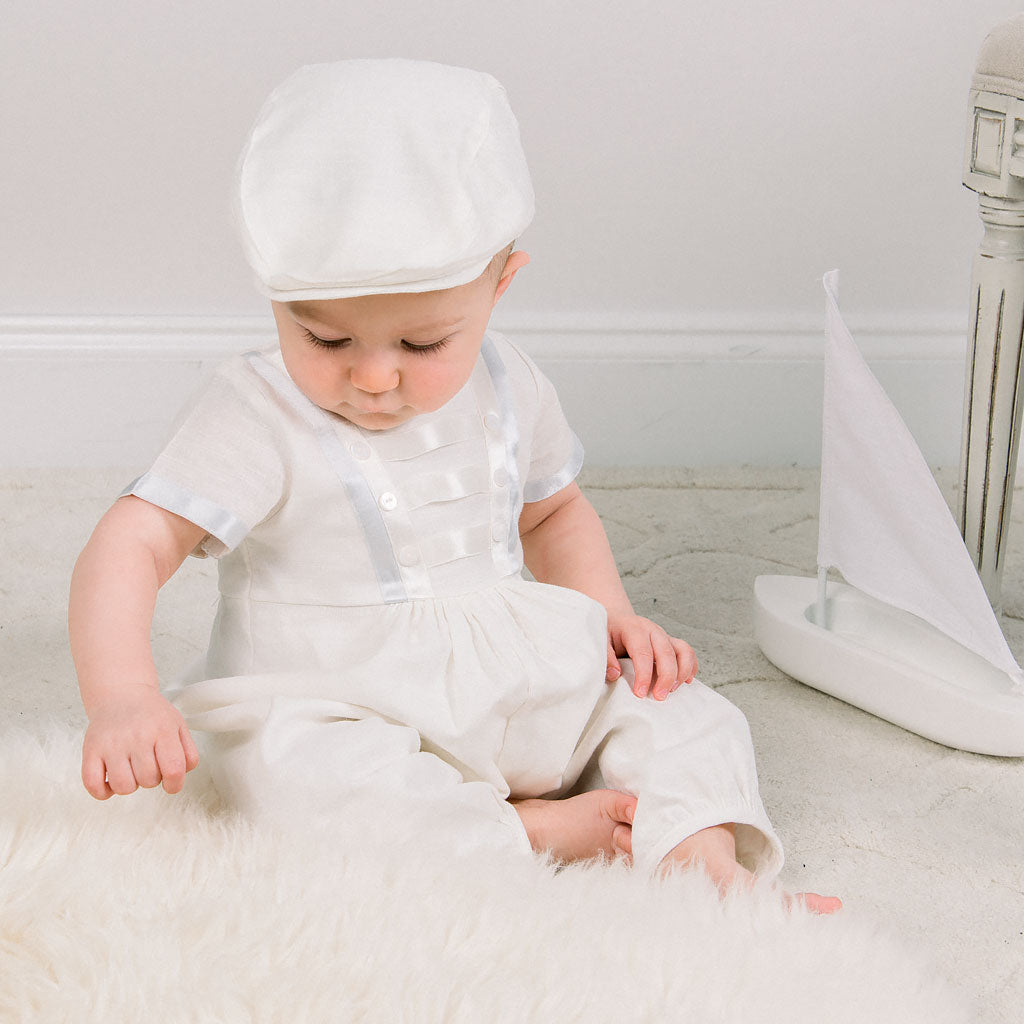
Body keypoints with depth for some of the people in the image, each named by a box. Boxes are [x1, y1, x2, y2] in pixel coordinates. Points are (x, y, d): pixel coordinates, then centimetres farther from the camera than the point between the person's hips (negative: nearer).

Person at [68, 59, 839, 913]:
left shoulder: (507, 391, 2)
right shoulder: (258, 418, -16)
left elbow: (553, 510, 21)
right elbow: (133, 546, -23)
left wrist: (610, 612, 4)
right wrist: (122, 698, -39)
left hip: (515, 696, 5)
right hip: (331, 708, -5)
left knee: (680, 709, -6)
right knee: (285, 774, -36)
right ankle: (532, 831, -26)